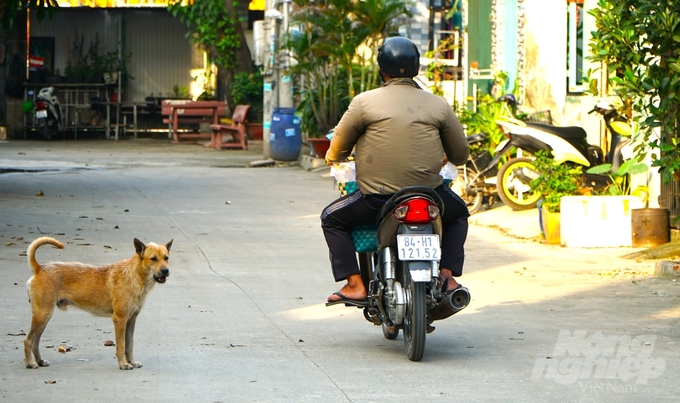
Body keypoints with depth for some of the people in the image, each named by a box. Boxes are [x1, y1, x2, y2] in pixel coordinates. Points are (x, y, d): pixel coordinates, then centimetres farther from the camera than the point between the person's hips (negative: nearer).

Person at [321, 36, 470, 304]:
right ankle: (448, 274, 16)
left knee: (332, 219, 22)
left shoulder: (364, 102, -4)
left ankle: (354, 284, 9)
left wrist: (333, 158, 29)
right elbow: (460, 155, 10)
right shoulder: (438, 105, 3)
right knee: (458, 213, 33)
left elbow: (337, 152, 5)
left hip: (377, 198, -2)